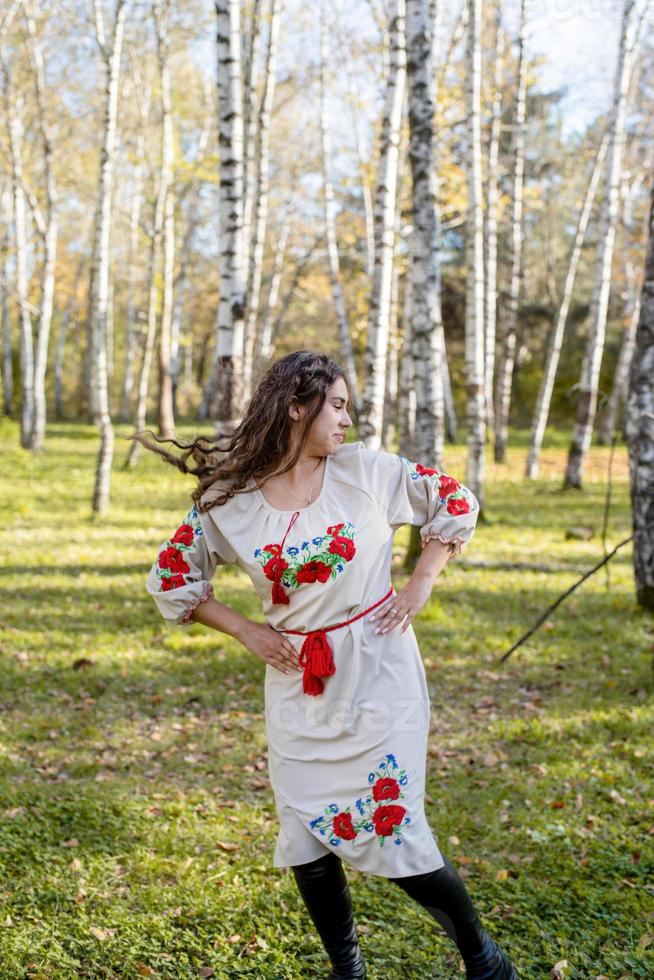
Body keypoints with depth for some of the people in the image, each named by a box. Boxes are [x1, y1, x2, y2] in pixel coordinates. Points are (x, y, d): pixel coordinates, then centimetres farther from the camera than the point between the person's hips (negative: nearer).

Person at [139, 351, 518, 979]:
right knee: (306, 840, 6)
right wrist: (244, 631, 1)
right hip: (298, 687, 2)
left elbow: (455, 501, 6)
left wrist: (420, 585, 0)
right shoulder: (229, 500, -4)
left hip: (377, 675, -2)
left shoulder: (365, 470, -5)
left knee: (391, 832, -2)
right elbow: (170, 576, 7)